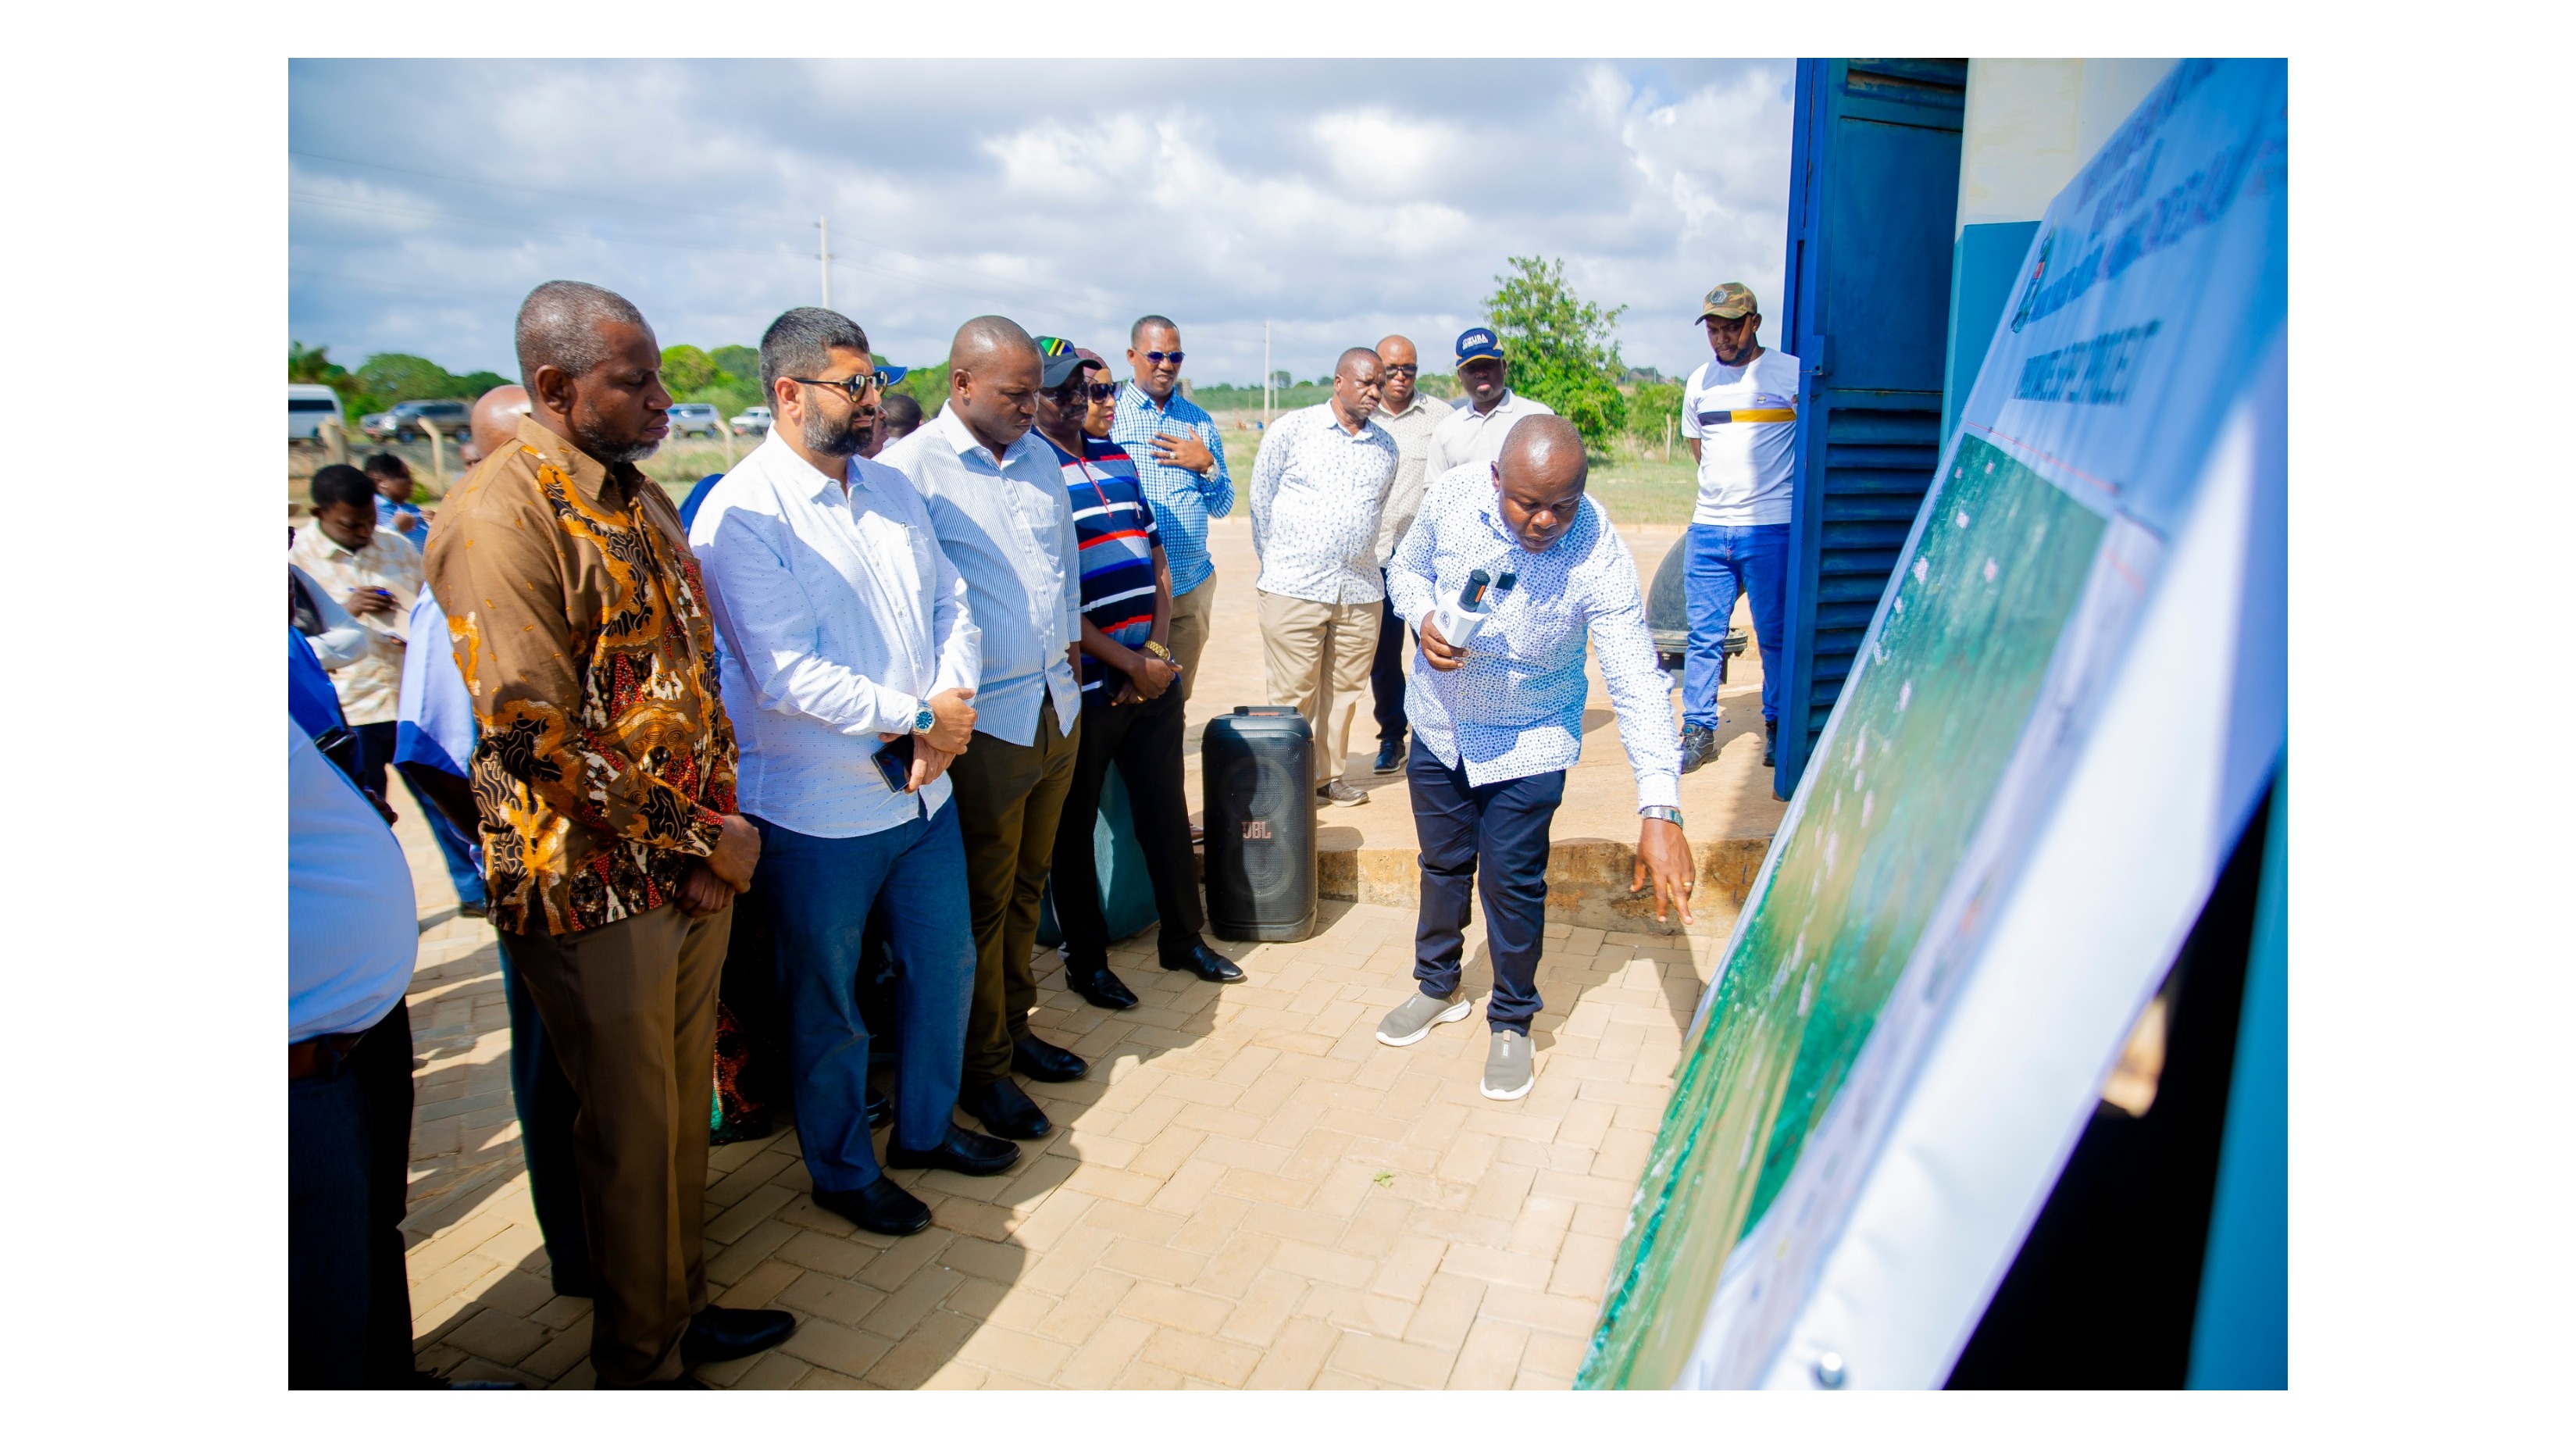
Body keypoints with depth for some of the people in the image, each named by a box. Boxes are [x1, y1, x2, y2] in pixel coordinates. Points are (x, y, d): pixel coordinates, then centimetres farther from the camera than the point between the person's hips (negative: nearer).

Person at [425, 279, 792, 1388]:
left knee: (684, 1108, 20)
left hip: (692, 872, 7)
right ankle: (640, 1366, 30)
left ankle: (684, 1310, 40)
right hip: (597, 889, -7)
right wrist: (700, 840, -15)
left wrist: (717, 823, 1)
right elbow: (538, 736, -22)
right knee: (631, 1134, 9)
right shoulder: (498, 517, -17)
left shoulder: (642, 498, 10)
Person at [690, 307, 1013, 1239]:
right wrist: (921, 718, -17)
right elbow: (787, 674, -23)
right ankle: (842, 1171, 34)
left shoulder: (892, 489, 7)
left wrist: (954, 704, -10)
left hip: (924, 788, 7)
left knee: (946, 964, 20)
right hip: (818, 812, -7)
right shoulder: (740, 515, -16)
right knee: (826, 1006, 12)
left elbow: (952, 605, 8)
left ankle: (925, 1126, 43)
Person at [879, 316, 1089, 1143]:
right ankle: (980, 1067, 20)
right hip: (983, 721, -7)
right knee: (981, 901, 5)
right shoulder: (910, 469, -13)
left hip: (1058, 705, 7)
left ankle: (1013, 1028, 35)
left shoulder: (1041, 457, 10)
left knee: (1026, 885, 18)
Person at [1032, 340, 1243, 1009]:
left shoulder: (1119, 459, 12)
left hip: (1153, 677, 6)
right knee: (1074, 828, 9)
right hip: (1082, 689, -6)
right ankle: (1085, 959, 25)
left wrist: (1159, 652, -1)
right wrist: (1131, 664, -13)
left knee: (1167, 811, 15)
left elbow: (1158, 563, 13)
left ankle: (1183, 938, 32)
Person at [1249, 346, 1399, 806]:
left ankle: (1328, 775, 23)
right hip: (1294, 590, -4)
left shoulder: (1386, 446, 11)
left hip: (1361, 592, 4)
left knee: (1344, 690, 9)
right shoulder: (1293, 430, 0)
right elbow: (1261, 500, 7)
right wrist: (1276, 565, 11)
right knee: (1292, 696, -2)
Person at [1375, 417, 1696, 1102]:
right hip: (1438, 723, 3)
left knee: (1513, 883, 3)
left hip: (1528, 741, -3)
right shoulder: (1453, 494, -21)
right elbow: (1408, 567, 0)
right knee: (1443, 863, 18)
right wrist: (1424, 619, -23)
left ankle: (1512, 1021, 28)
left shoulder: (1599, 559, -30)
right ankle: (1438, 987, 42)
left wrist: (1660, 812, -39)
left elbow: (1639, 685, -31)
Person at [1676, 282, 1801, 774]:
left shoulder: (1792, 374, -3)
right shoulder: (1700, 382, 11)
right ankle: (1698, 731, 12)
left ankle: (1777, 727, 18)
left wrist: (1774, 485, 5)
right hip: (1707, 528, 4)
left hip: (1772, 529, -4)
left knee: (1776, 635, 4)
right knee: (1704, 636, 5)